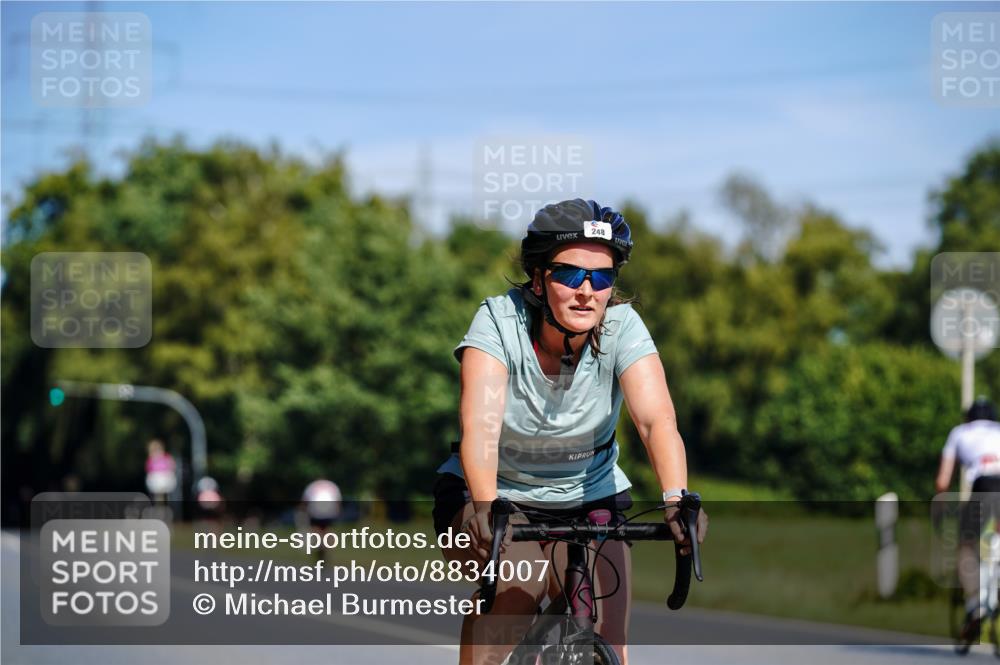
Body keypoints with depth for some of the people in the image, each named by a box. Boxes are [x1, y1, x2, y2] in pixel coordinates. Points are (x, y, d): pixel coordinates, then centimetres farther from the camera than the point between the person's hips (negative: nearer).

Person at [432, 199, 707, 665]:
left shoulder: (623, 328, -18)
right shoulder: (498, 321, -22)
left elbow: (657, 419, -32)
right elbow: (480, 423, -36)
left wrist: (676, 499, -51)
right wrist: (485, 506, -54)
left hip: (587, 500, 2)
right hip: (498, 493, -2)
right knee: (515, 581, -31)